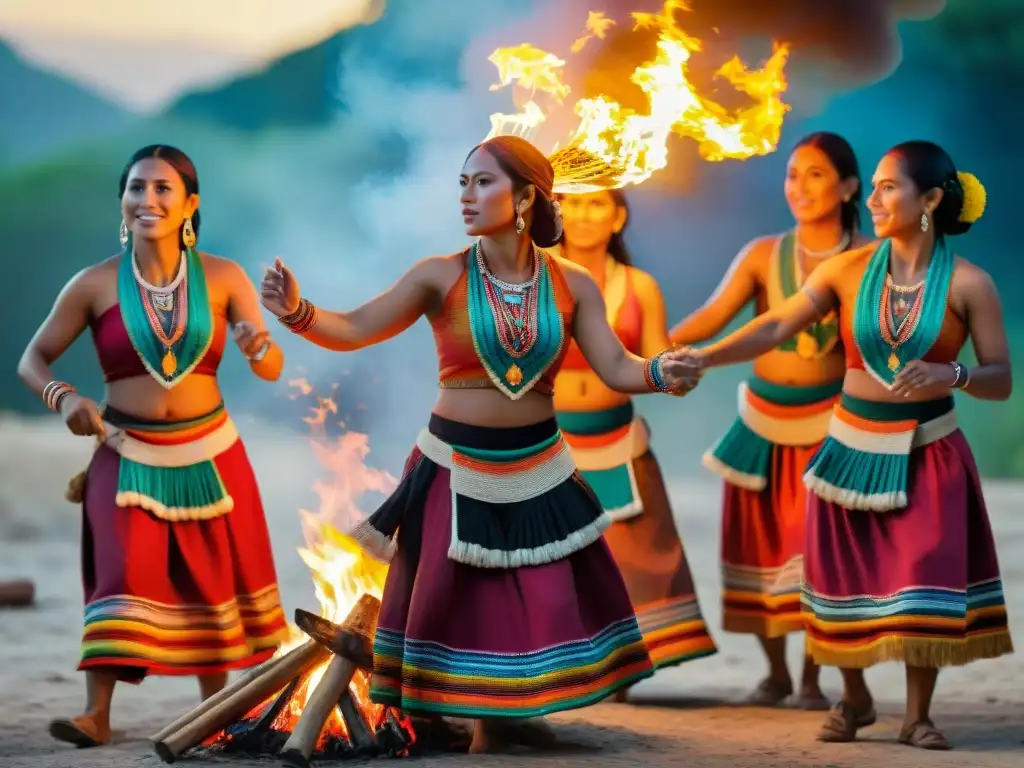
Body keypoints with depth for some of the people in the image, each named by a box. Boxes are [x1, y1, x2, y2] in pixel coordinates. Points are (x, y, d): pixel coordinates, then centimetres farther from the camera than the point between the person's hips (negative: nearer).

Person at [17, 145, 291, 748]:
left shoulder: (223, 278, -4)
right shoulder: (95, 285, -6)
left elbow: (273, 370, -7)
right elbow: (33, 361, 1)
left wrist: (259, 346, -30)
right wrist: (64, 397, -19)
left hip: (209, 455, 2)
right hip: (128, 456, -1)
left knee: (212, 578, 8)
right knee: (123, 572, -12)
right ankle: (97, 714, -14)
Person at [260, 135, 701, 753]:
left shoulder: (573, 285, -3)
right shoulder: (441, 277, -8)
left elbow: (616, 367, -8)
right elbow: (353, 331, -10)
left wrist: (661, 372, -29)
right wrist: (296, 311, -29)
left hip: (538, 469, 2)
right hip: (458, 467, -2)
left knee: (546, 604, 7)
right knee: (455, 606, 2)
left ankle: (506, 716, 26)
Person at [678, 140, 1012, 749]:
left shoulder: (969, 283, -9)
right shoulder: (848, 270, -3)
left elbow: (1001, 380, -8)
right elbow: (776, 328, -7)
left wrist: (952, 376, -29)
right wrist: (702, 358, -20)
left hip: (929, 455, -2)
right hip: (853, 449, 2)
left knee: (926, 581, -5)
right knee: (847, 579, 7)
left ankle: (918, 716, 9)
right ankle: (854, 700, 27)